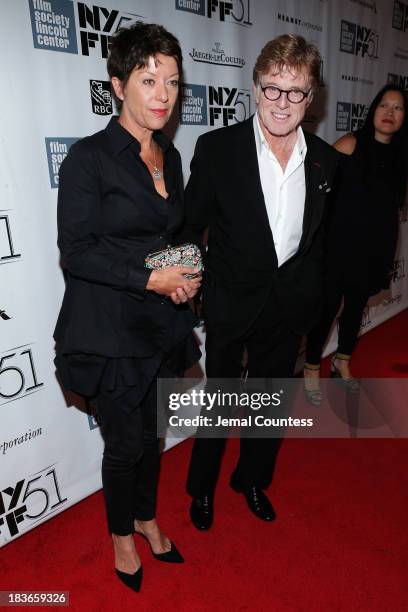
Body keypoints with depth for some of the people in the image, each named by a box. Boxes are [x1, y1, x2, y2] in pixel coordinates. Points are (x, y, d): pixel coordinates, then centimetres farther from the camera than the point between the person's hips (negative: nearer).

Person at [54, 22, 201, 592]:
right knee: (126, 442, 9)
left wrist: (187, 273, -3)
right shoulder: (88, 157, -12)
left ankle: (146, 517, 46)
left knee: (152, 432, 19)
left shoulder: (170, 156, 8)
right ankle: (121, 533, 40)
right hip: (111, 330, -5)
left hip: (163, 325, 6)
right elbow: (76, 251, -15)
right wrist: (150, 278, -22)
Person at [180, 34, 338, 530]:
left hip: (289, 303, 4)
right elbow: (191, 225, -6)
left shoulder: (325, 159, 0)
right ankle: (201, 487, 41)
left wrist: (309, 295, 8)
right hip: (230, 302, -3)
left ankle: (252, 479, 47)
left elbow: (317, 235, 8)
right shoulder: (217, 148, -11)